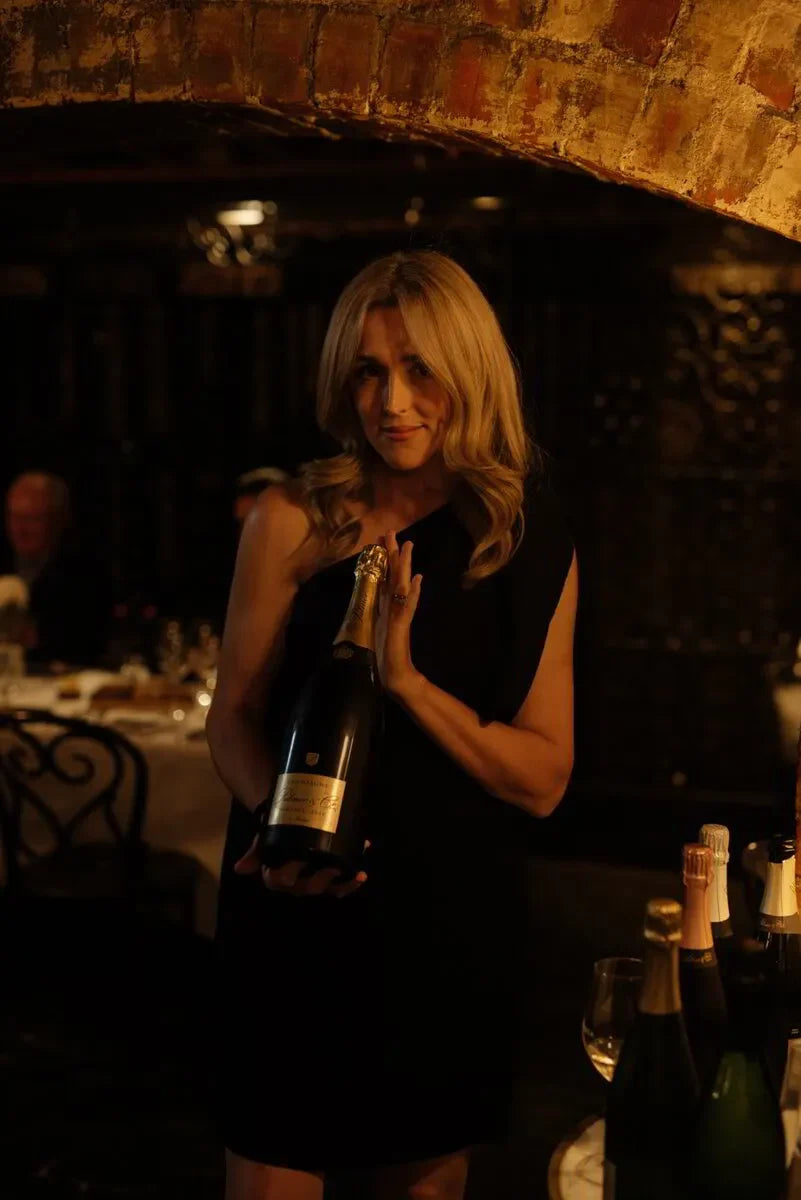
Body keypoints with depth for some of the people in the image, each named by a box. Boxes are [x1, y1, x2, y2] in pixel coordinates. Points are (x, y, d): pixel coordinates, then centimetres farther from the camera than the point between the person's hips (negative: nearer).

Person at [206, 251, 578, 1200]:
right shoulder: (293, 521, -6)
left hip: (455, 927, 2)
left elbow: (543, 781, -4)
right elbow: (233, 719, -3)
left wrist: (407, 681, -19)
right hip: (299, 917, -2)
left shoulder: (536, 550, -1)